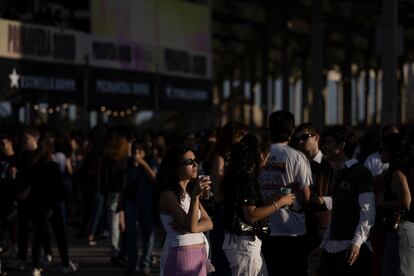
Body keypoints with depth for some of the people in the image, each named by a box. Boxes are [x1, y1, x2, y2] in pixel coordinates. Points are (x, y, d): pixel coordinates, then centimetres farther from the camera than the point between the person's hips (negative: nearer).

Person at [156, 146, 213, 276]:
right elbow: (190, 226, -21)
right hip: (179, 254, -8)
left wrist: (187, 229, -14)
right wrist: (195, 197, -33)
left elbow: (208, 223, 5)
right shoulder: (168, 195, -11)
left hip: (199, 254, 8)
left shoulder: (190, 192, 15)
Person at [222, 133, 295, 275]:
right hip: (245, 242, -10)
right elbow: (251, 215, -21)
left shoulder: (235, 176, 13)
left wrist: (271, 200, 14)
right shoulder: (247, 178, -16)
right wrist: (279, 203, -14)